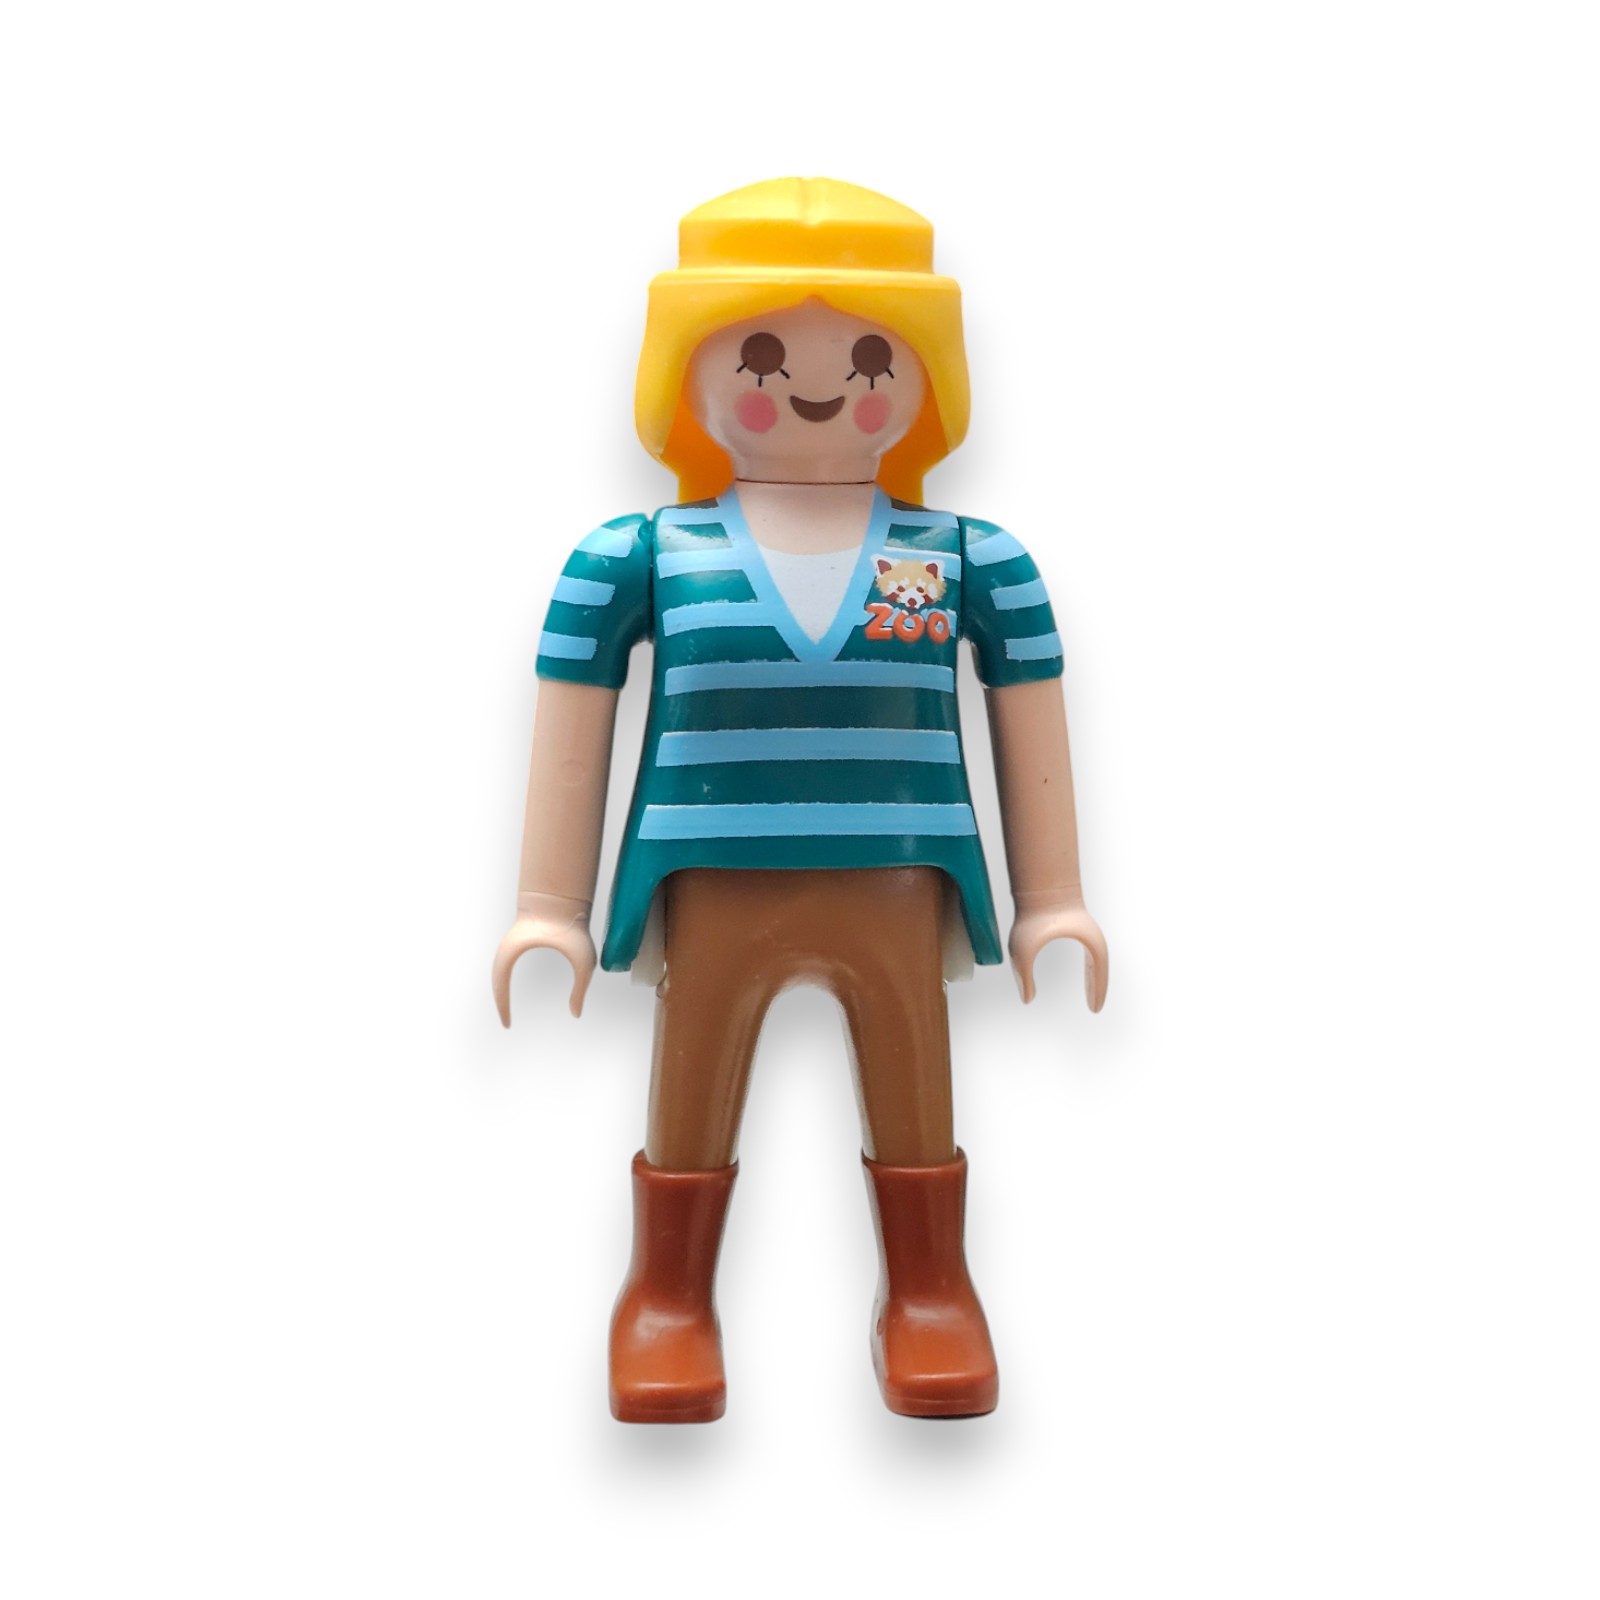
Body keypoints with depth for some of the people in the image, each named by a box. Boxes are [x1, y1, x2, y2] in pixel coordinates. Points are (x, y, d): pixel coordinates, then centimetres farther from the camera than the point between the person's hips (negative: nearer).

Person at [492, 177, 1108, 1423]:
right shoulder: (641, 557, 1)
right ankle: (671, 1298, 28)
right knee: (691, 1093, 9)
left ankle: (929, 1292, 30)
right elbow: (572, 737, 5)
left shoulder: (970, 559, 4)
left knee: (912, 1086, 11)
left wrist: (1054, 898, 9)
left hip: (897, 886, 1)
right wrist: (549, 907, 4)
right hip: (713, 887, 0)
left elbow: (1032, 732, 9)